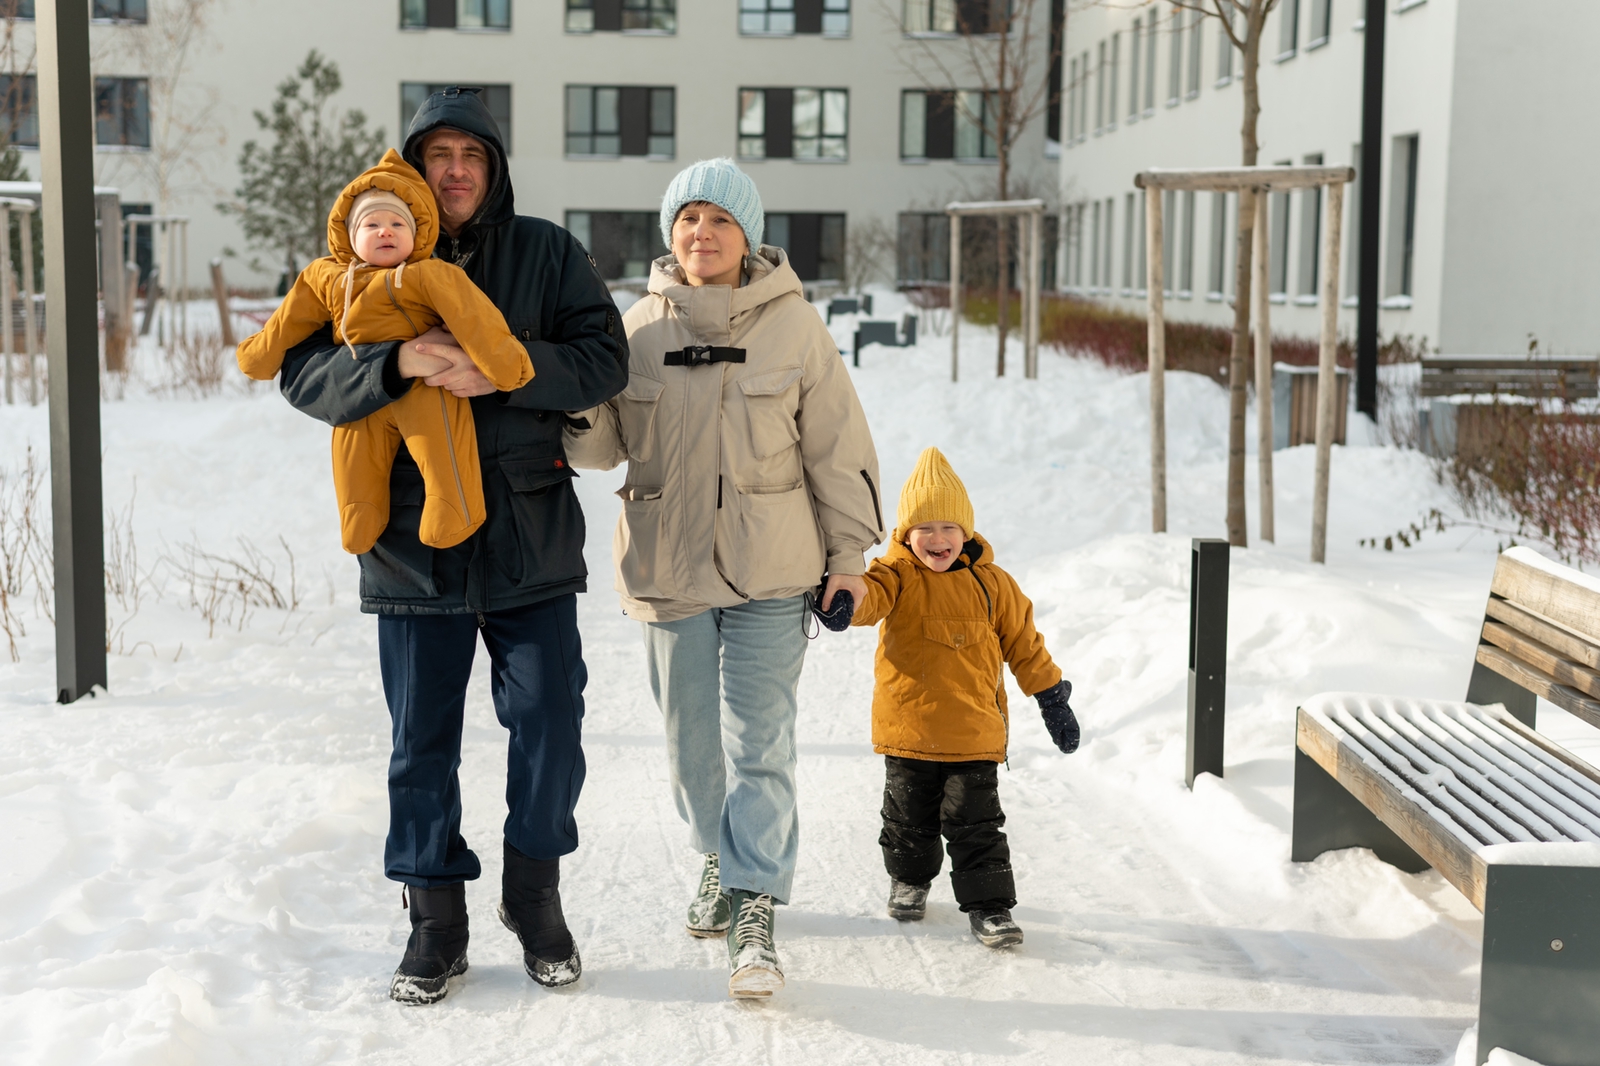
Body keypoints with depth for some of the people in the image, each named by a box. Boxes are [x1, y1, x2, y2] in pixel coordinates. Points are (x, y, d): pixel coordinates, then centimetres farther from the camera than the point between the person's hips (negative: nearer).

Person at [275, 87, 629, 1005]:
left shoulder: (548, 253, 3)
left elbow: (605, 358, -5)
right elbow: (303, 370, -5)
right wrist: (395, 362, -23)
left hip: (531, 540, 0)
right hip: (412, 543, 1)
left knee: (549, 724, 4)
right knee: (422, 741, 8)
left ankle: (536, 892, 26)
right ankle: (437, 919, 22)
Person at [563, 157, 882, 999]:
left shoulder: (792, 325, -2)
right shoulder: (640, 328, 3)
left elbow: (837, 445, 2)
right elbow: (604, 442, 8)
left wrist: (848, 552, 1)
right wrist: (575, 401, -15)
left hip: (768, 567, -3)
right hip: (667, 566, 3)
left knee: (758, 738, -6)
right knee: (691, 734, 14)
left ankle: (755, 906, -2)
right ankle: (720, 857, 36)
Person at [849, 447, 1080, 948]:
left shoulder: (991, 584, 1)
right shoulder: (898, 574, -4)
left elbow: (1023, 643, 9)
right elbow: (872, 592, -26)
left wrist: (1052, 698, 11)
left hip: (973, 730, -1)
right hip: (906, 727, 1)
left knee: (976, 823, -2)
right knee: (908, 818, 16)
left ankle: (989, 906, 6)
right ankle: (909, 879, 39)